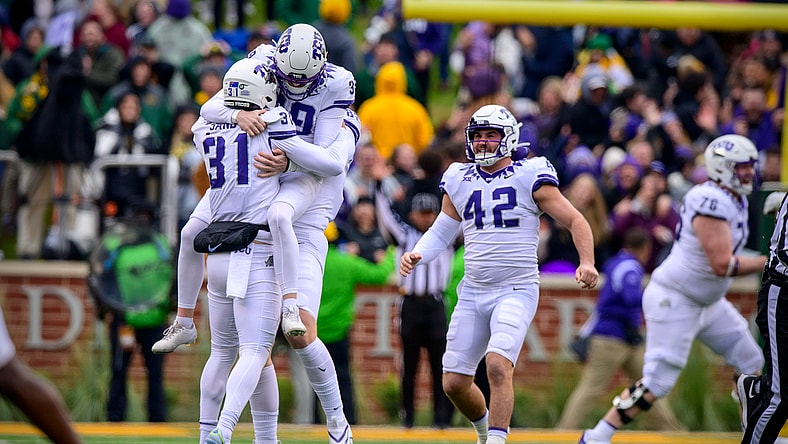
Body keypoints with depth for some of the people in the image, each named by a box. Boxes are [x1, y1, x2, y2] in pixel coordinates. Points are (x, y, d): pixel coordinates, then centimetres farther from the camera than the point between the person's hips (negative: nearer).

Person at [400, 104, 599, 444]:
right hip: (473, 294, 5)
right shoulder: (460, 181, 10)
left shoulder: (529, 177, -4)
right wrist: (416, 255, 0)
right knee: (454, 383, 4)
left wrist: (587, 262, -19)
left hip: (517, 291, -5)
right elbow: (441, 232, 19)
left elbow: (575, 220, -4)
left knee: (498, 365, -27)